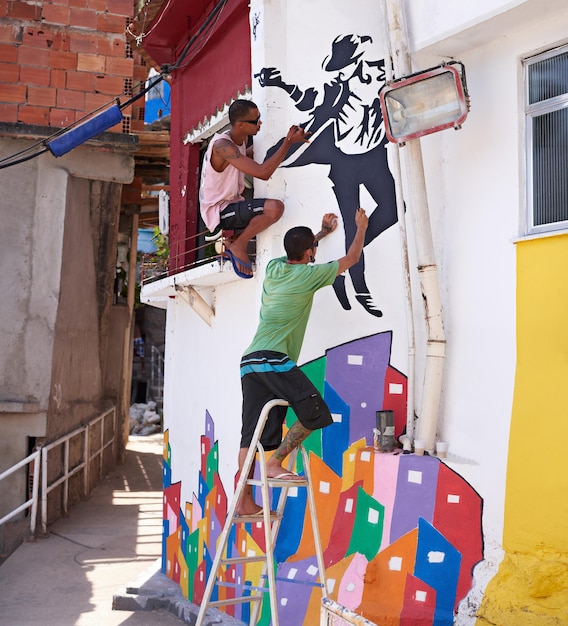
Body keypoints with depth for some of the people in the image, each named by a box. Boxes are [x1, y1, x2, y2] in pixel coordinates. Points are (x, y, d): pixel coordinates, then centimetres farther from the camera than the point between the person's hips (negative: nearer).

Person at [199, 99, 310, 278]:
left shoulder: (240, 139, 3)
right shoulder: (222, 144, -25)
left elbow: (247, 155, 29)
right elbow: (263, 172, -31)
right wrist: (289, 142, -25)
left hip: (232, 204, 10)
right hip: (218, 211, -10)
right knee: (275, 207, -29)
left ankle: (231, 243, 17)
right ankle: (238, 245, -8)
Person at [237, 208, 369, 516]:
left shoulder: (273, 267, 16)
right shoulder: (307, 275, -1)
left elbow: (298, 253, 41)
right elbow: (351, 258, 11)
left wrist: (323, 231, 49)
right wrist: (361, 227, 27)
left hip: (249, 362, 8)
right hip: (273, 359, -8)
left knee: (251, 433, 4)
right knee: (315, 413, -1)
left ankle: (244, 501, 3)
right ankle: (275, 463, -5)